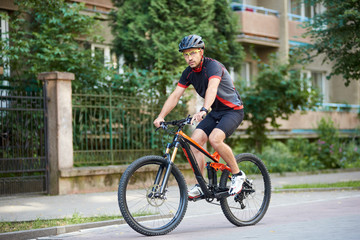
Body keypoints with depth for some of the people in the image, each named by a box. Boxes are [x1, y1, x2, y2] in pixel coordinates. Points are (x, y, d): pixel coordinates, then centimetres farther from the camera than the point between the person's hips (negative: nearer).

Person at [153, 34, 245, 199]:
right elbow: (175, 95, -4)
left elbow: (212, 88, -41)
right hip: (215, 112, 7)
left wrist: (203, 111, -58)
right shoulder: (189, 73, 0)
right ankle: (200, 186, -4)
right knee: (194, 141, -12)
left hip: (233, 110, -7)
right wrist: (161, 117, -18)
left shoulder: (213, 66, -23)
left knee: (214, 139, -29)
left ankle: (237, 175, -10)